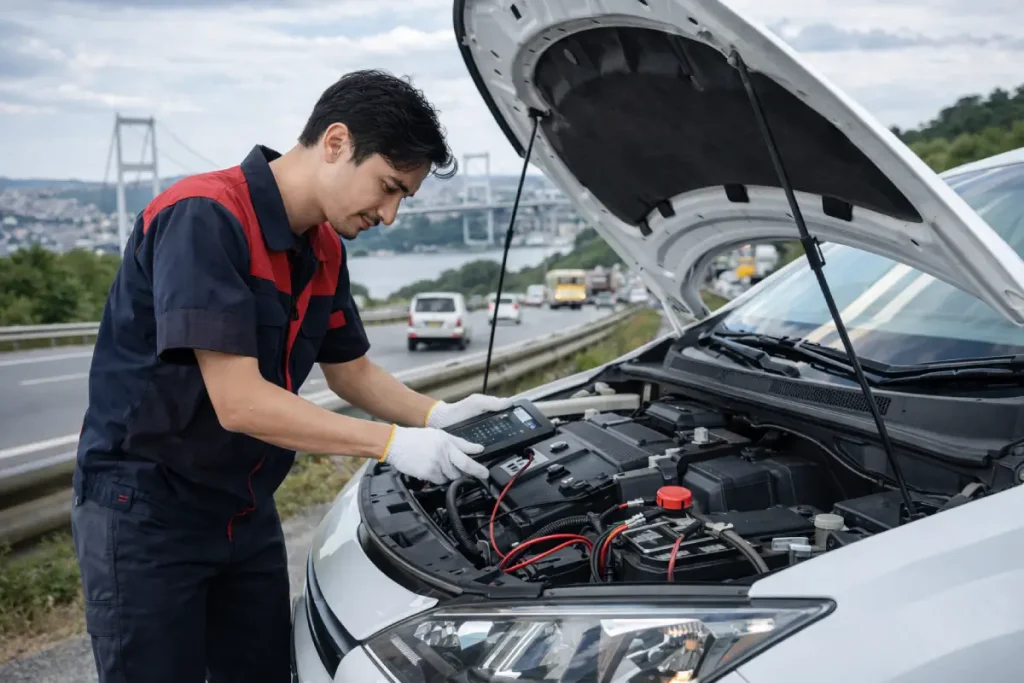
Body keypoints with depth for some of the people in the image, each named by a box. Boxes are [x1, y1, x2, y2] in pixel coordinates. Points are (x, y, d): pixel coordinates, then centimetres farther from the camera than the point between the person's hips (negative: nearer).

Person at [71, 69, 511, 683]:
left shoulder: (324, 250, 3)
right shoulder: (204, 217, -24)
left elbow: (351, 371, 14)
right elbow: (240, 403, -28)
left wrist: (438, 415, -4)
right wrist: (393, 444, -24)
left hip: (247, 511, 8)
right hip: (145, 511, -8)